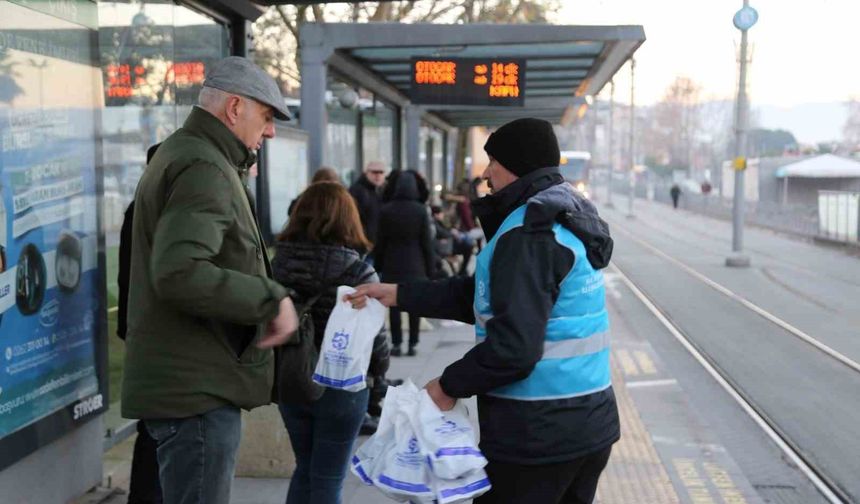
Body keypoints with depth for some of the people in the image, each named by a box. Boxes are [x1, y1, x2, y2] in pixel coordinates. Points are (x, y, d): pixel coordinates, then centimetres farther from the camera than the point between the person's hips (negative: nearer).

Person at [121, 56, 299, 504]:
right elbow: (179, 273, -31)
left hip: (184, 382, 11)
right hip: (196, 388, -11)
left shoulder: (178, 154, 18)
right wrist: (272, 298, -24)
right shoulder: (204, 169, -17)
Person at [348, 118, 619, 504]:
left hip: (536, 436, -9)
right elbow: (481, 296, 15)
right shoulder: (564, 220, 12)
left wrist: (450, 385, -12)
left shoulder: (529, 235, -19)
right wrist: (398, 294, 13)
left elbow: (514, 346, -26)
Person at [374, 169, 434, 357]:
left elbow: (380, 242, -2)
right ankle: (412, 344, 9)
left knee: (394, 305, 7)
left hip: (392, 265, 0)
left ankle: (396, 344, 6)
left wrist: (378, 266, 7)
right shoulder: (421, 210, -6)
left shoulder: (386, 210, -5)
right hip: (415, 266, 0)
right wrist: (430, 269, 4)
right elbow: (427, 242, -3)